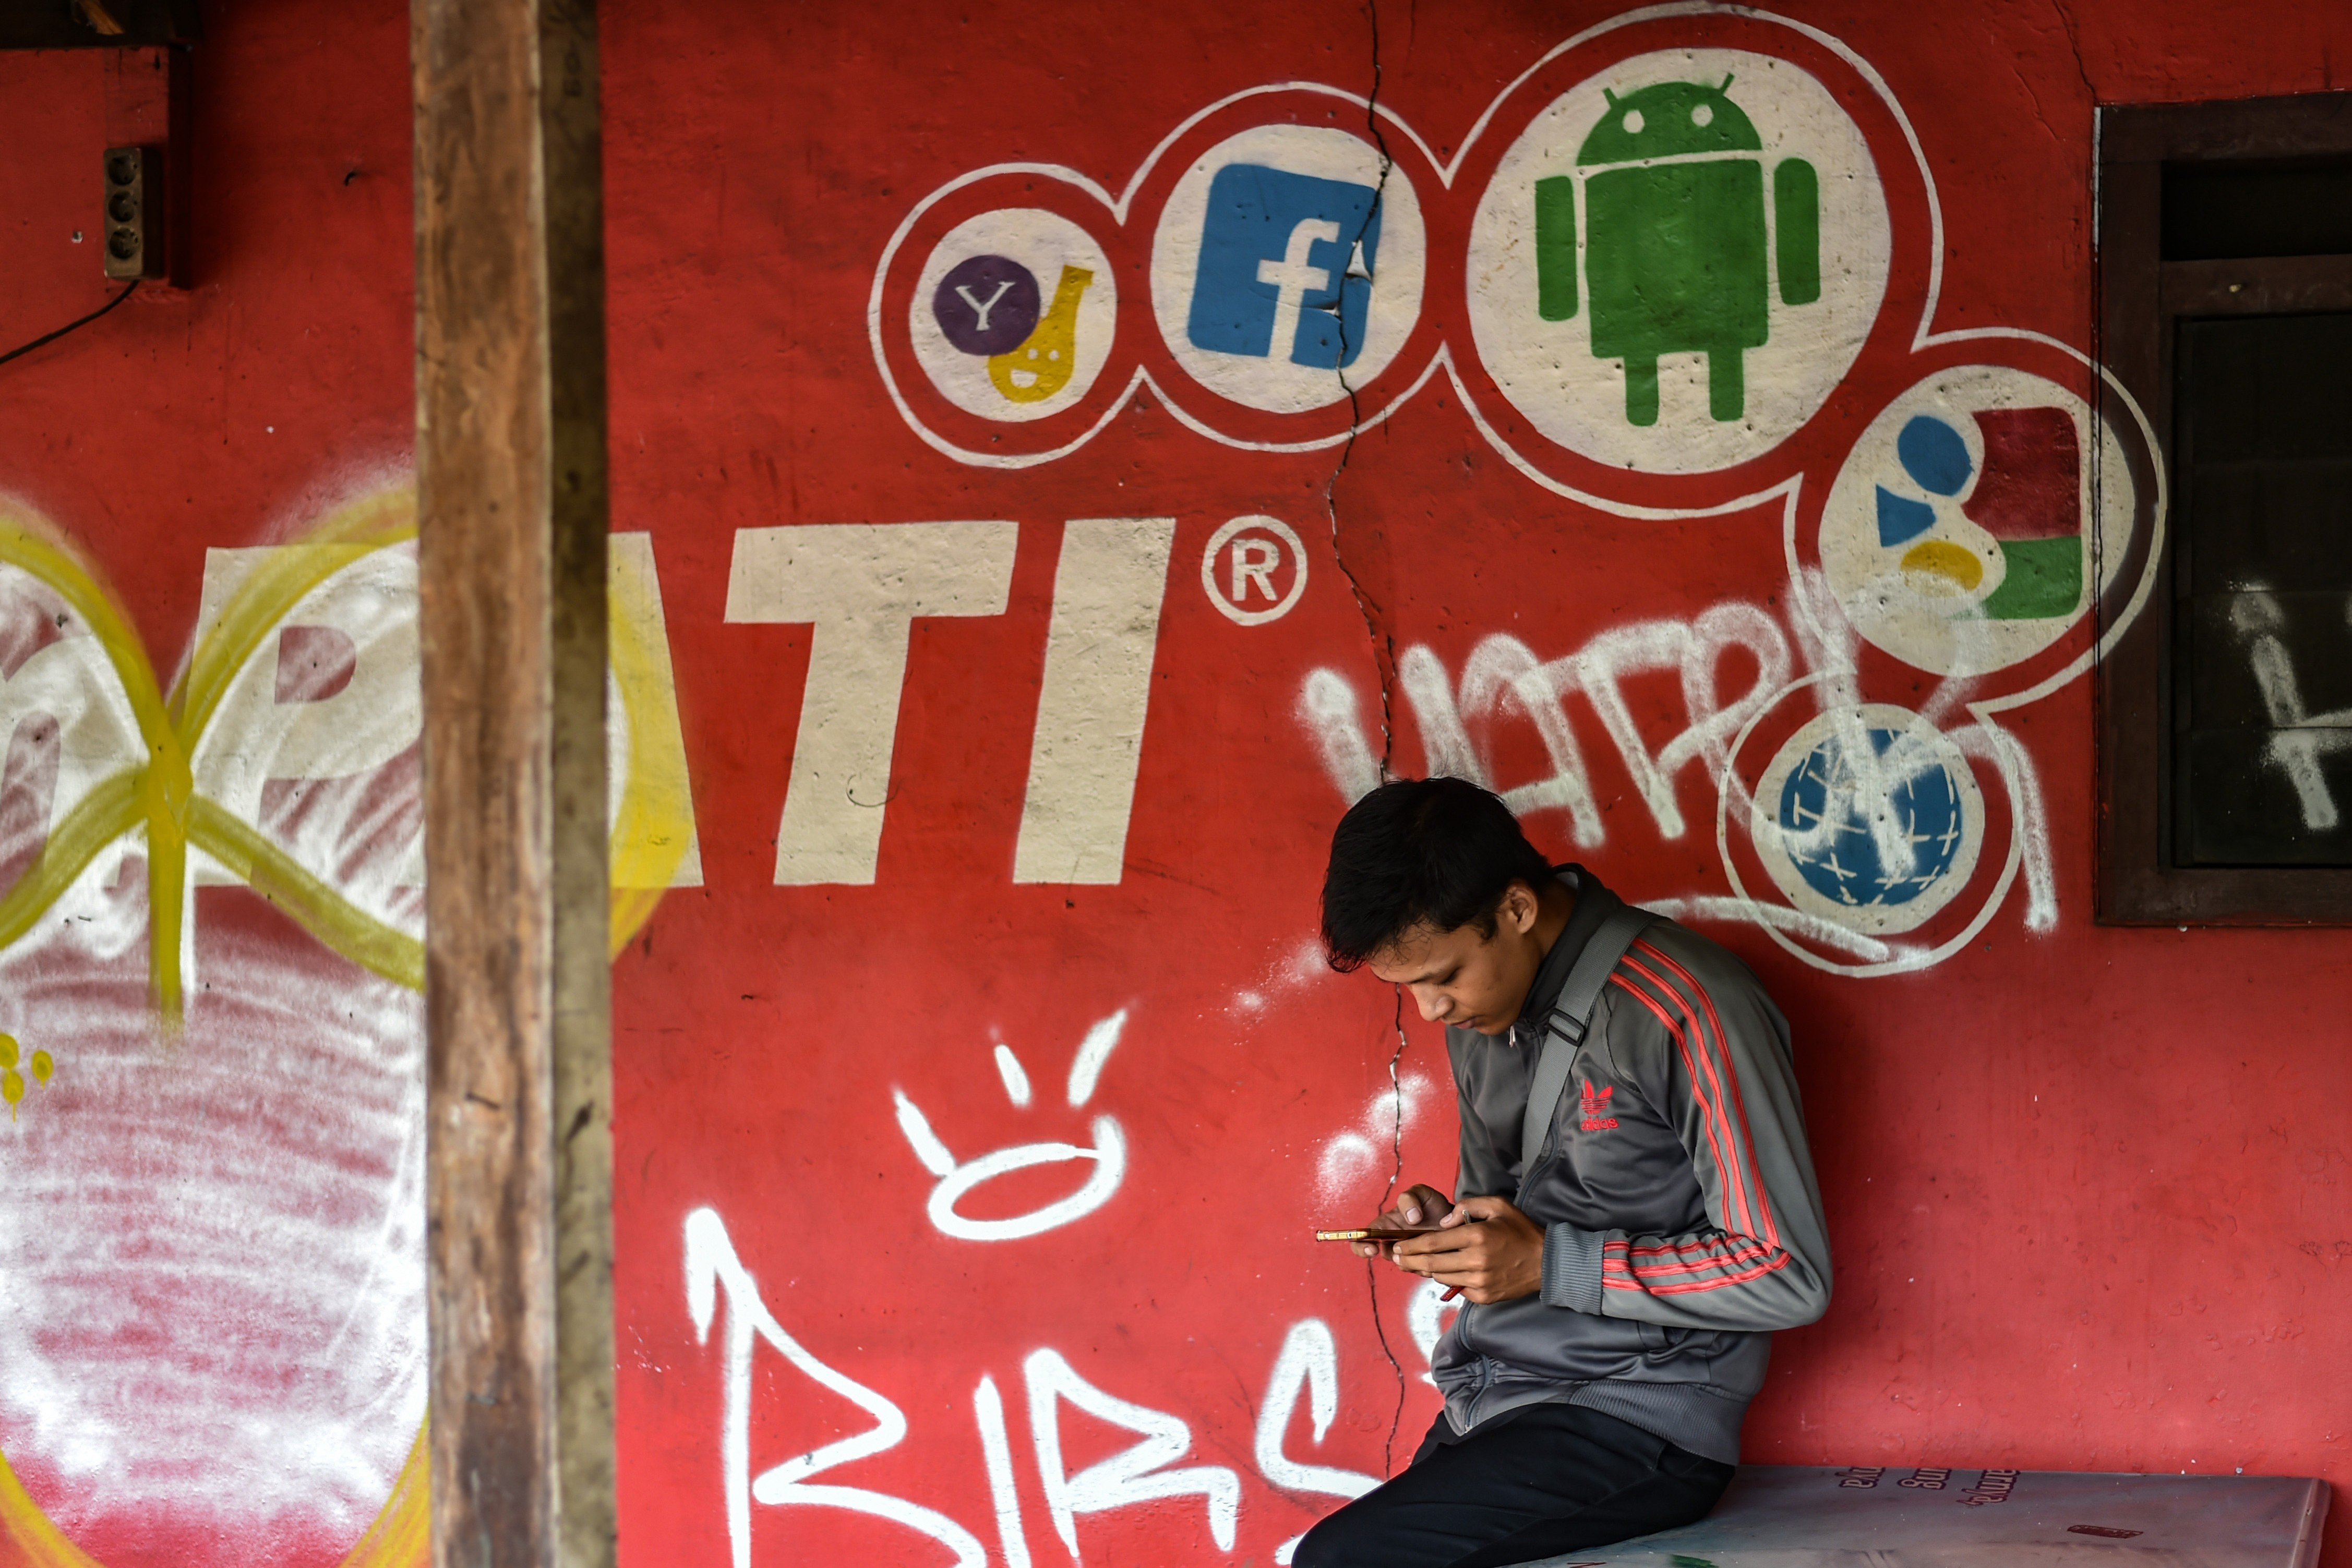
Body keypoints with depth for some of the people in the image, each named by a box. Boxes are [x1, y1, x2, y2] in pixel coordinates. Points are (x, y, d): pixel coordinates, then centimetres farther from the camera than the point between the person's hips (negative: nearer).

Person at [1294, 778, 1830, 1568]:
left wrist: (1550, 1264, -18)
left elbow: (1790, 1278, -17)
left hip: (1638, 1425, -8)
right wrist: (1444, 1227, 2)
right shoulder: (1479, 1013, 10)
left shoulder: (1686, 1013, -16)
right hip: (1490, 1411, 8)